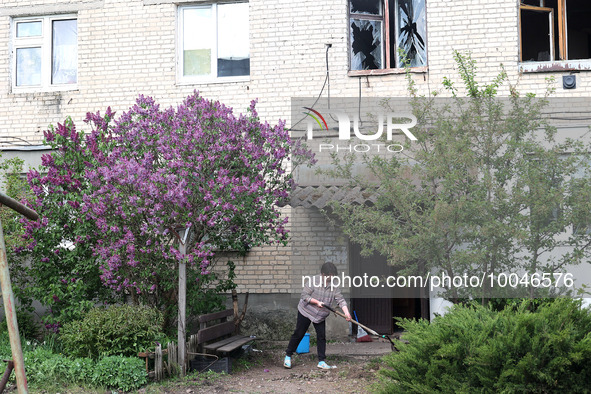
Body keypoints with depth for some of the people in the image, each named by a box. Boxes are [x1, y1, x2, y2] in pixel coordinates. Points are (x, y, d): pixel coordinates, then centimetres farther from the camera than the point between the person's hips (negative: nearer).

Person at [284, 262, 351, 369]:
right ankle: (288, 356, 15)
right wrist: (317, 302, -28)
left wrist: (346, 312, -23)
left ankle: (321, 361, 7)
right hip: (305, 312, -4)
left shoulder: (333, 286, -5)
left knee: (321, 336, 0)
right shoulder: (313, 281, -18)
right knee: (298, 334, 0)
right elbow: (304, 296, -18)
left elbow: (340, 300, -8)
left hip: (320, 316, 5)